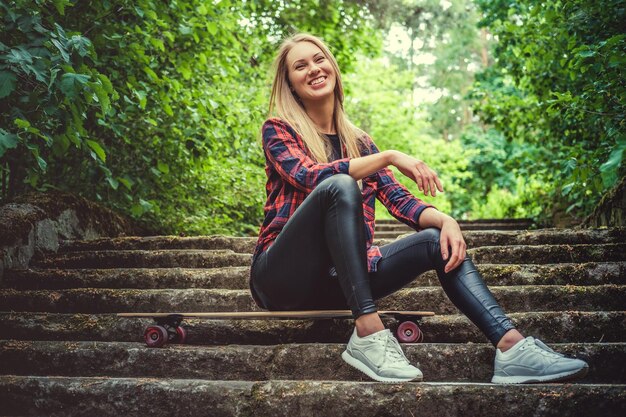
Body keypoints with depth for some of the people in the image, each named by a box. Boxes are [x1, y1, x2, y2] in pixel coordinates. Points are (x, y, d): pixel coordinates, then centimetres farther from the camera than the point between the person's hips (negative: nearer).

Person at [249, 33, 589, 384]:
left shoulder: (357, 140, 15)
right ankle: (368, 333, -39)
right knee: (341, 186, -31)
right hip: (283, 276, -5)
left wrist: (445, 220, -15)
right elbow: (309, 176, -20)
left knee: (438, 241, -14)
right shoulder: (278, 130, 1)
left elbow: (400, 201, 5)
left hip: (337, 280, 5)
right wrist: (389, 157, -22)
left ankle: (513, 348, -30)